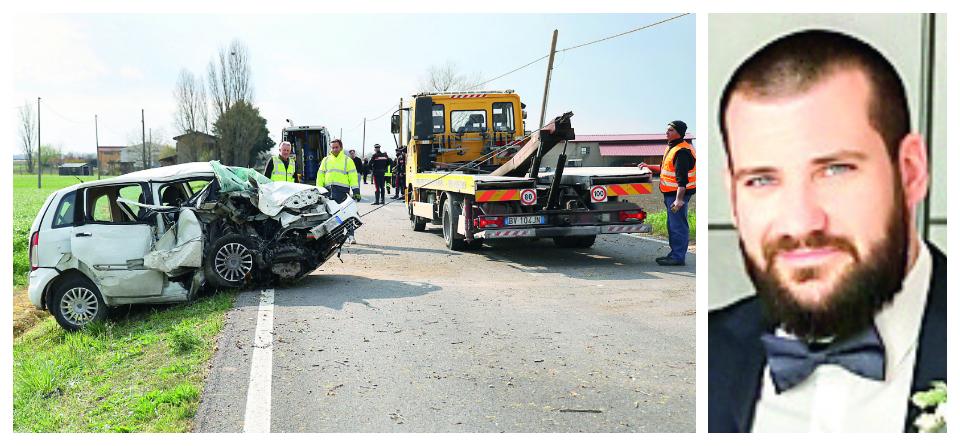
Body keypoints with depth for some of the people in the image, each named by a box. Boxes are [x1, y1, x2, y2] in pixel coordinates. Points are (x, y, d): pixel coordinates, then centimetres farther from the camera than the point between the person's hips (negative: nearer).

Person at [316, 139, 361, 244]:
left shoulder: (347, 160, 7)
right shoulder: (326, 160, 17)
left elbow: (353, 176, 3)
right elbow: (320, 175, 18)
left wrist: (356, 191, -4)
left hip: (343, 190, -3)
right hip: (328, 190, 3)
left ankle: (350, 235, -1)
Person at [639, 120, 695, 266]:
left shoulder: (682, 151, -18)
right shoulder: (672, 148, 16)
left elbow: (682, 178, -24)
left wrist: (679, 199, -28)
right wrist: (649, 167, 20)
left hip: (678, 194, -11)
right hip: (670, 193, 11)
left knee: (678, 225, -7)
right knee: (672, 225, 17)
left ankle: (678, 257, -3)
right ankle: (675, 254, 26)